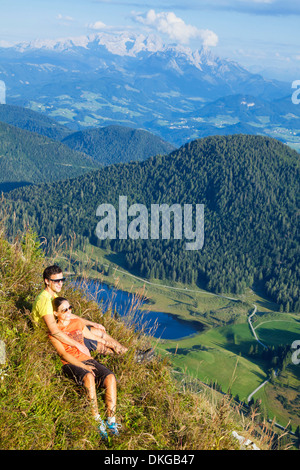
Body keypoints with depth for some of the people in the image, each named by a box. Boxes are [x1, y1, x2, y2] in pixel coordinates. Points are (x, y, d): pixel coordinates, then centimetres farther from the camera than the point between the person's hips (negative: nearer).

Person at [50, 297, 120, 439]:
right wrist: (83, 366, -19)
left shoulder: (78, 322, 19)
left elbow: (93, 338, 26)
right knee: (89, 377, -38)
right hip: (70, 364, -5)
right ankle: (97, 422, -35)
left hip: (87, 359, 5)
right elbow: (63, 354, -8)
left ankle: (111, 422, -26)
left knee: (110, 377, -24)